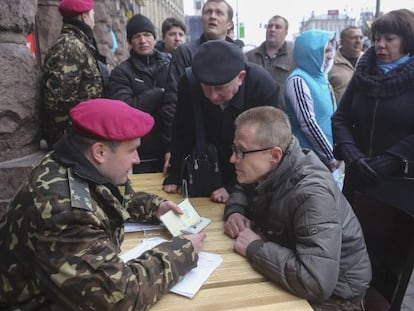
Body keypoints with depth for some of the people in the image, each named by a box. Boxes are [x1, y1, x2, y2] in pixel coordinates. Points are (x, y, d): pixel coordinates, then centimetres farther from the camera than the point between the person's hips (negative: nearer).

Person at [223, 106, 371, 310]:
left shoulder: (311, 193, -32)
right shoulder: (266, 170, -8)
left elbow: (316, 282, -41)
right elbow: (242, 189, 14)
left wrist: (254, 247, -29)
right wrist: (235, 212, -8)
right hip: (293, 276, 7)